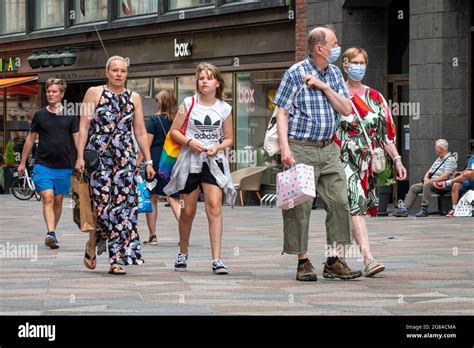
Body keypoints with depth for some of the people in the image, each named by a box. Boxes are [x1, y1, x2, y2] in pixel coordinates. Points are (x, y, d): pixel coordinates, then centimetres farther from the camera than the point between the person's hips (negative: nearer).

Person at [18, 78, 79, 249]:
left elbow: (78, 139, 3)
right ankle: (51, 233, -24)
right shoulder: (40, 115, 4)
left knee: (58, 201, 9)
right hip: (43, 165, -1)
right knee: (48, 198, -15)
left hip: (64, 166, 1)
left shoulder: (70, 116, 3)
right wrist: (23, 162, 14)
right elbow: (30, 139, 12)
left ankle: (52, 233, 23)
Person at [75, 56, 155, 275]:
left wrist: (148, 161, 9)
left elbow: (140, 133, 14)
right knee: (102, 204, -11)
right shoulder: (94, 93, 4)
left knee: (123, 207, -4)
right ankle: (92, 244, 17)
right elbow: (84, 127, 1)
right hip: (98, 156, -3)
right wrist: (80, 156, -7)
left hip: (125, 158, 3)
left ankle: (117, 259, 0)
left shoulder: (133, 98, 13)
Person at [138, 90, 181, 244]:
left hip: (156, 161, -3)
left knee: (152, 199, 8)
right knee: (174, 199, 3)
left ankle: (153, 236, 9)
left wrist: (137, 164, -4)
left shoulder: (155, 120, -5)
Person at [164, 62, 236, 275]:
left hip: (213, 161, 0)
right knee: (188, 211, 6)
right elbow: (174, 131, 4)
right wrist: (189, 142, -14)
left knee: (214, 205, -16)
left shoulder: (224, 108, 5)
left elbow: (229, 139, 11)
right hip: (190, 161, 0)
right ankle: (183, 254, 28)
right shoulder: (189, 104, 2)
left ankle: (216, 259, -19)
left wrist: (218, 148, -9)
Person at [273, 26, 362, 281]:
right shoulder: (295, 73, -4)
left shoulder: (335, 74, 12)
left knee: (339, 202, -2)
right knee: (299, 206, -3)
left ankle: (335, 260, 4)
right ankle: (303, 262, 6)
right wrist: (285, 148, -16)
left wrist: (324, 87, -7)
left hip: (328, 149, 5)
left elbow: (346, 109, 6)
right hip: (301, 149, -5)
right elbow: (282, 113, -6)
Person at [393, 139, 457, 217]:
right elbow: (430, 171, 22)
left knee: (427, 185, -35)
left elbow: (445, 176, -18)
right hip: (432, 182, 9)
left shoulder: (450, 160, -7)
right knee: (414, 187, -4)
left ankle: (424, 210, -32)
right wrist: (426, 178, -2)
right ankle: (404, 209, -12)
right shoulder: (439, 159, 24)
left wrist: (430, 181, -18)